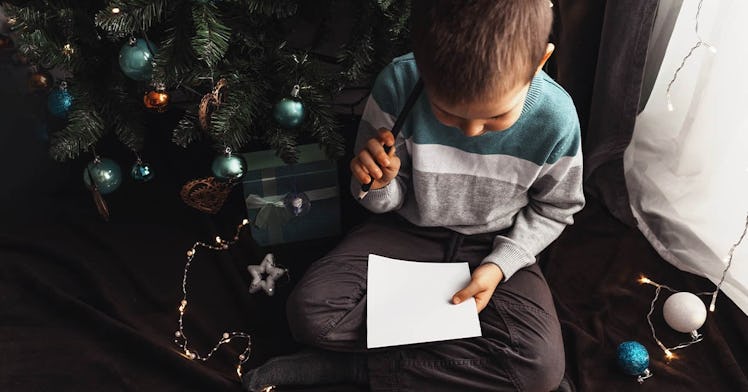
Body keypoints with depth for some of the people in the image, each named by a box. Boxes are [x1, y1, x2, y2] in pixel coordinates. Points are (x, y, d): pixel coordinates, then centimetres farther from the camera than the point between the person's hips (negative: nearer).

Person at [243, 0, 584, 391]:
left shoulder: (555, 116, -21)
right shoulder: (398, 85, -23)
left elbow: (553, 209, -1)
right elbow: (389, 201, -7)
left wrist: (499, 266, -14)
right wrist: (379, 186, -31)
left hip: (493, 245, 1)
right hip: (407, 229, 0)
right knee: (310, 314, -21)